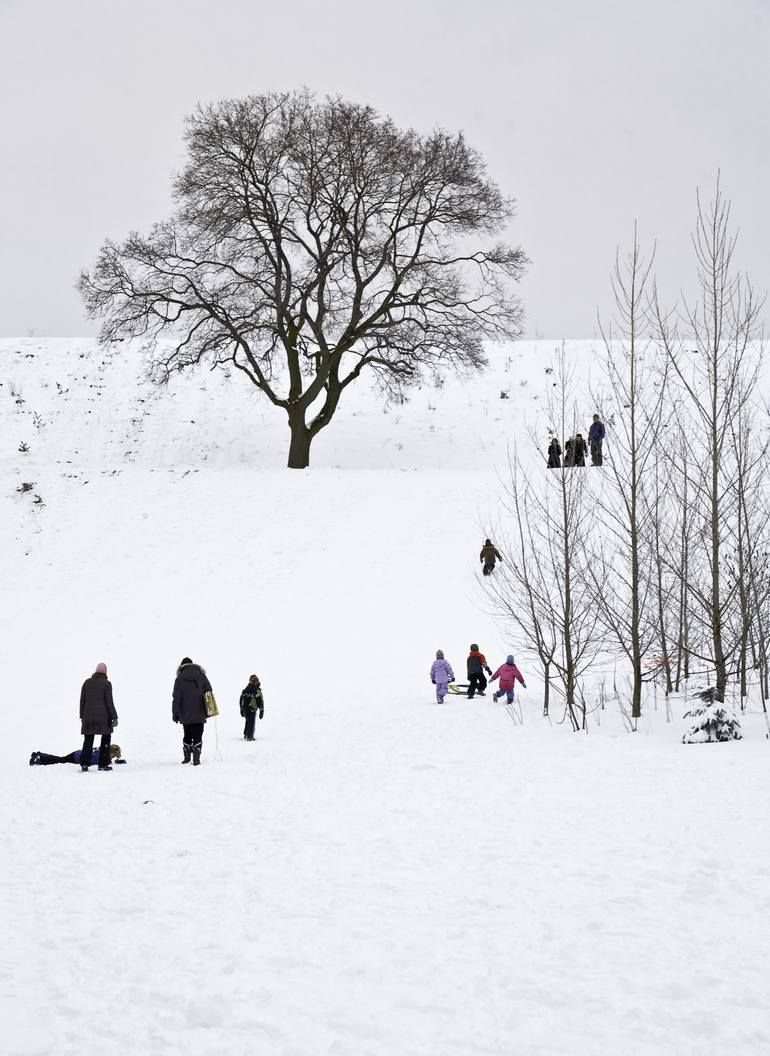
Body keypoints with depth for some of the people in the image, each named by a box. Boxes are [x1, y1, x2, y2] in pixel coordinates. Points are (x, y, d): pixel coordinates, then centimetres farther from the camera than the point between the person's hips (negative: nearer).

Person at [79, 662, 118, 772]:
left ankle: (84, 764, -5)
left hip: (89, 717, 3)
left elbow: (82, 700, 9)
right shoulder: (106, 684, -7)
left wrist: (82, 716, 17)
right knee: (106, 739, 11)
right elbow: (109, 702, -10)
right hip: (104, 717, -3)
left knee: (88, 741, 7)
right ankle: (103, 764, 8)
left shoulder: (87, 682, 6)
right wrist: (114, 718, -6)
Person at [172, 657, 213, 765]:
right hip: (200, 714, 0)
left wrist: (175, 714, 1)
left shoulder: (179, 679, -1)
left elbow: (176, 698, -3)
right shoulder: (201, 676, 4)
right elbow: (209, 692, 5)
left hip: (186, 715, 0)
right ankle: (196, 759, -9)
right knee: (197, 736, 0)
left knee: (187, 735, 14)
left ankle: (187, 757, 18)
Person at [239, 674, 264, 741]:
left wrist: (241, 710, 23)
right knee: (251, 723, 2)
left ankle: (245, 735, 26)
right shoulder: (257, 691, -10)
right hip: (252, 710, -6)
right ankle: (249, 736, -1)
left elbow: (241, 700, 15)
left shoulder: (245, 690, 8)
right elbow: (260, 702, -10)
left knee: (248, 721, 21)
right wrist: (261, 711, -3)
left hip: (245, 709, 6)